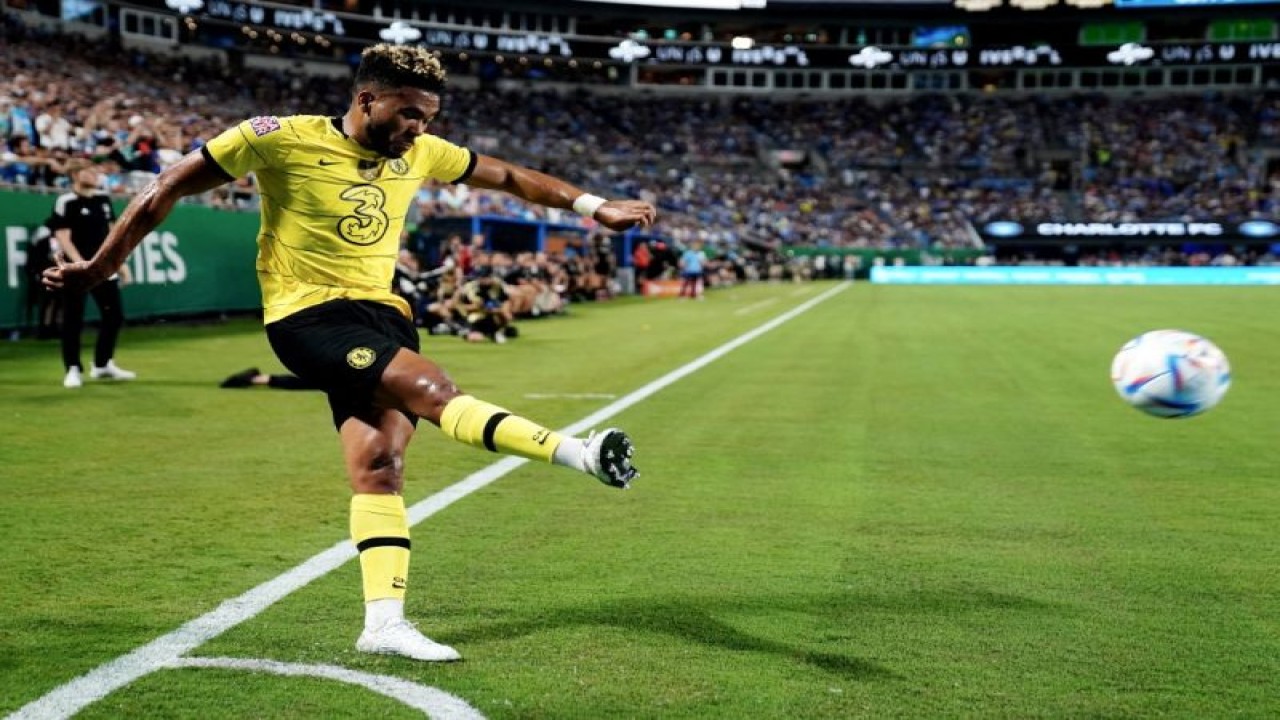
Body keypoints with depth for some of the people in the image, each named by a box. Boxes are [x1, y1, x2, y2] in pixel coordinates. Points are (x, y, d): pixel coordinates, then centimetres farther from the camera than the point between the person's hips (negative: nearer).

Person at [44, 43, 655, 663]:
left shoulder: (421, 153, 6)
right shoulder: (282, 140, -10)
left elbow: (507, 176, 19)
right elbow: (170, 188, -3)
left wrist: (592, 206, 15)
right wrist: (101, 267, 2)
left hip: (381, 313, 6)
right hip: (307, 315, -6)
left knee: (380, 465, -7)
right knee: (434, 389, -24)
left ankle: (384, 622, -7)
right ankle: (577, 453, -24)